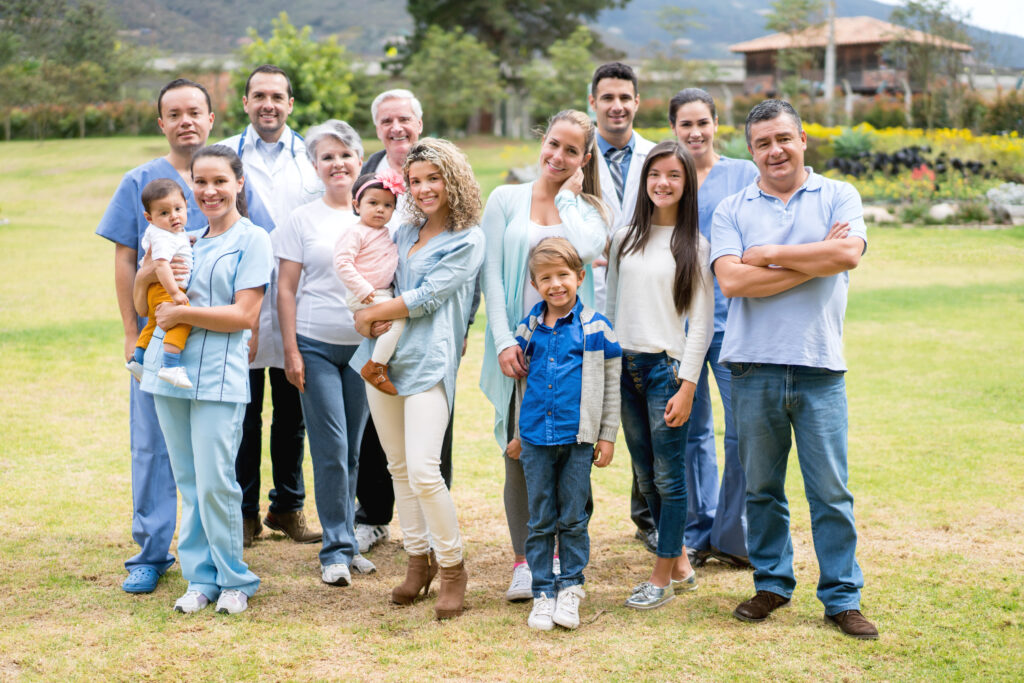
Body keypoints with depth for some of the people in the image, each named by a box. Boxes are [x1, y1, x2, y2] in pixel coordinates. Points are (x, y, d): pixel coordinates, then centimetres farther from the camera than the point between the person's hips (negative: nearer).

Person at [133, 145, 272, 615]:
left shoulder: (252, 240, -2)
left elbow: (244, 315, -11)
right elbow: (142, 304, 17)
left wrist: (181, 313, -11)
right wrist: (148, 272, -3)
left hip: (218, 377, -6)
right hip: (170, 370, 6)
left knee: (214, 483, -7)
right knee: (187, 483, 9)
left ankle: (234, 580, 9)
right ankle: (201, 577, 18)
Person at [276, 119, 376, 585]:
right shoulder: (302, 220, 2)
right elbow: (286, 290, 1)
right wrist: (291, 352, -6)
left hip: (363, 346, 2)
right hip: (315, 345, -2)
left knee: (353, 451, 8)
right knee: (331, 450, -5)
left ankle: (346, 543, 18)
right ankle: (336, 550, 3)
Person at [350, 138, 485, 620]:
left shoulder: (467, 240, -3)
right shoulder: (405, 232, 18)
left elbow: (426, 298, -11)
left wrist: (369, 315, -5)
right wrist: (376, 317, -6)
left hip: (429, 361, -7)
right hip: (384, 357, 7)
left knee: (424, 471, -15)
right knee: (398, 468, 10)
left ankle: (452, 567, 0)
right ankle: (418, 559, 23)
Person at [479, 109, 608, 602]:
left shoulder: (589, 209, 8)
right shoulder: (506, 200, 7)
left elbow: (584, 250, -15)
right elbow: (492, 275, 1)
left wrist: (567, 194, -3)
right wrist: (503, 341, -9)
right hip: (519, 346, 0)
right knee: (519, 455, 0)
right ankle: (524, 562, 9)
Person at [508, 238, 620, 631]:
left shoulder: (595, 327, -2)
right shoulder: (528, 329, 7)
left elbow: (611, 385, 2)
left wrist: (608, 436, 0)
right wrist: (518, 433, 18)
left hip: (578, 438, -2)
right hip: (536, 438, 3)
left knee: (573, 518, 5)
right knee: (540, 520, 7)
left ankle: (570, 588, 17)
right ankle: (543, 593, 15)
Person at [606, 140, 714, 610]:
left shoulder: (695, 245, -3)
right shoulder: (624, 239, 10)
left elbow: (702, 321, -5)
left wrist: (687, 386, -11)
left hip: (667, 366, -5)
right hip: (624, 365, 5)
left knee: (668, 474, -1)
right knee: (645, 476, 10)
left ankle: (662, 576, 9)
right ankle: (680, 561, 24)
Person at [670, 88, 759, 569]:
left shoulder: (744, 175, 7)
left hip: (731, 316, -2)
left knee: (744, 429, -7)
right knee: (690, 430, 7)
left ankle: (733, 537, 6)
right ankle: (697, 534, 19)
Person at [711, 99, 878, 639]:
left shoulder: (838, 196, 8)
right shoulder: (731, 210, 8)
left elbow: (848, 254, -12)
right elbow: (731, 281, -8)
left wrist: (768, 255, -6)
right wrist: (813, 260, -8)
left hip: (819, 366, -1)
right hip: (754, 365, 1)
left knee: (830, 489, 2)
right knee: (761, 487, 9)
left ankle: (842, 598, 11)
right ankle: (772, 584, 24)